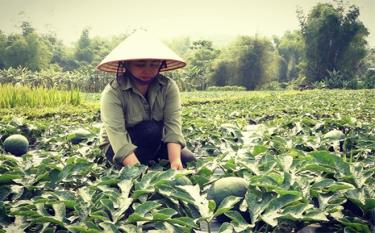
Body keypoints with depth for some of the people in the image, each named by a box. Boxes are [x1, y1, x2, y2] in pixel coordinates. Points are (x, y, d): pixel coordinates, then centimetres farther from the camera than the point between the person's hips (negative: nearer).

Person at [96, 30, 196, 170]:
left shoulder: (168, 87, -14)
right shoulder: (112, 93, -24)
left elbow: (173, 126, -25)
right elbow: (116, 134, -34)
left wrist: (175, 161, -42)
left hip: (155, 142, 4)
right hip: (117, 147, -3)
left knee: (189, 161, -19)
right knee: (150, 130, -32)